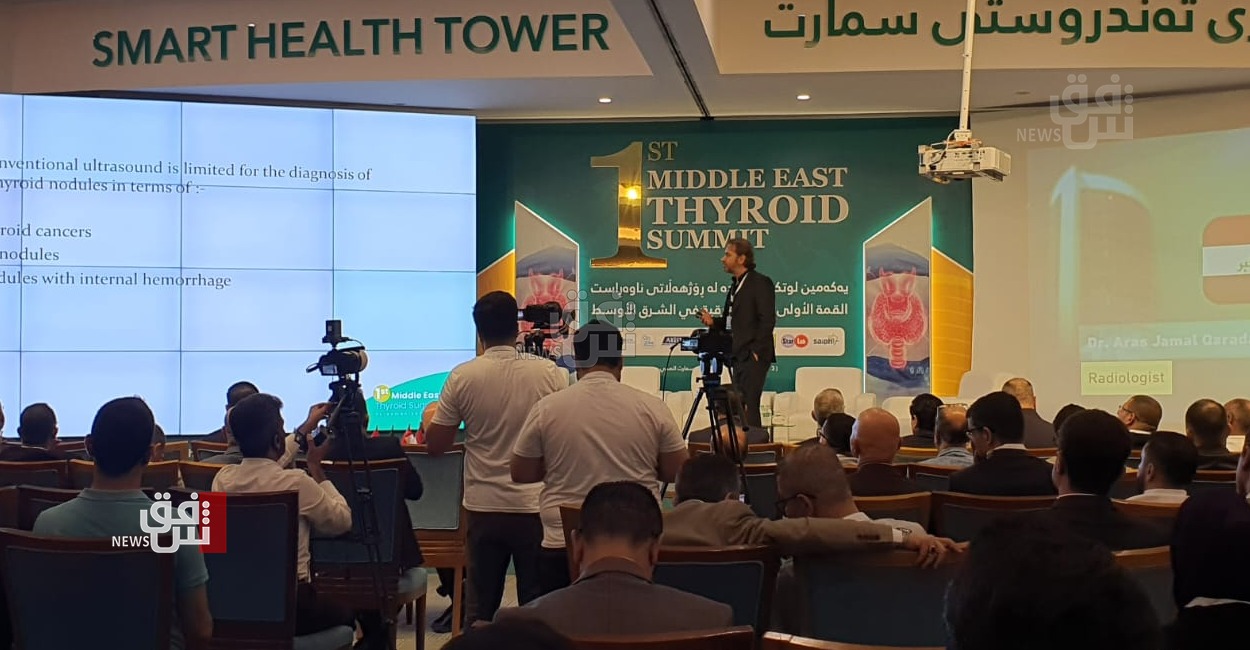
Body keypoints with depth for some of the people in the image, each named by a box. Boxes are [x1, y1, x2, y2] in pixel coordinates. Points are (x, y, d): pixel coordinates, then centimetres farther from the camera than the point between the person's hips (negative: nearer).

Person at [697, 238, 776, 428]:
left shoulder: (761, 283, -7)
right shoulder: (736, 285, 19)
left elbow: (767, 320, -13)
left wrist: (756, 351, -17)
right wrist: (713, 321, 3)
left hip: (754, 356, -9)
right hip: (738, 356, 9)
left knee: (749, 405, -13)